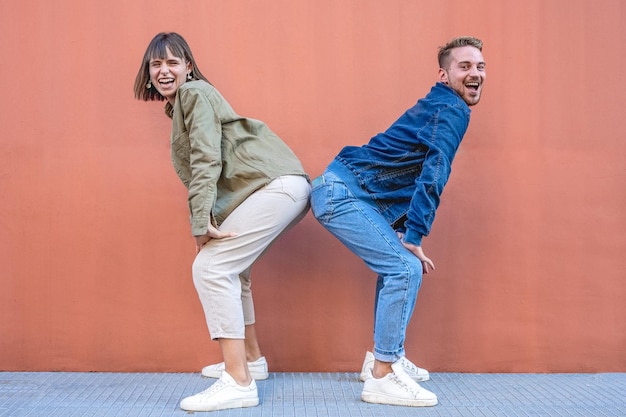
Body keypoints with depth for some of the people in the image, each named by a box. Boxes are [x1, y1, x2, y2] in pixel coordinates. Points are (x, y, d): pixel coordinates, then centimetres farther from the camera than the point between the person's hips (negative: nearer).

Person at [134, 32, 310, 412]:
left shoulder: (195, 93, -3)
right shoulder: (178, 106, 26)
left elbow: (206, 160, -16)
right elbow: (197, 171, 18)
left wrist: (201, 225, -22)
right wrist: (206, 223, 5)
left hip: (277, 184, -10)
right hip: (277, 189, 10)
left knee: (210, 268, -15)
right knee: (230, 268, 20)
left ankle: (239, 383, -17)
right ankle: (251, 359, 31)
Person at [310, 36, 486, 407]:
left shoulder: (439, 108, 20)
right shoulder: (453, 109, -11)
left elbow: (417, 175, 21)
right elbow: (433, 175, -22)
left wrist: (405, 233, 14)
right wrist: (414, 238, -21)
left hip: (342, 191, 11)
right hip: (341, 193, -11)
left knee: (398, 263, 20)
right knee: (405, 268, -13)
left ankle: (383, 357, 29)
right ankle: (382, 377, -7)